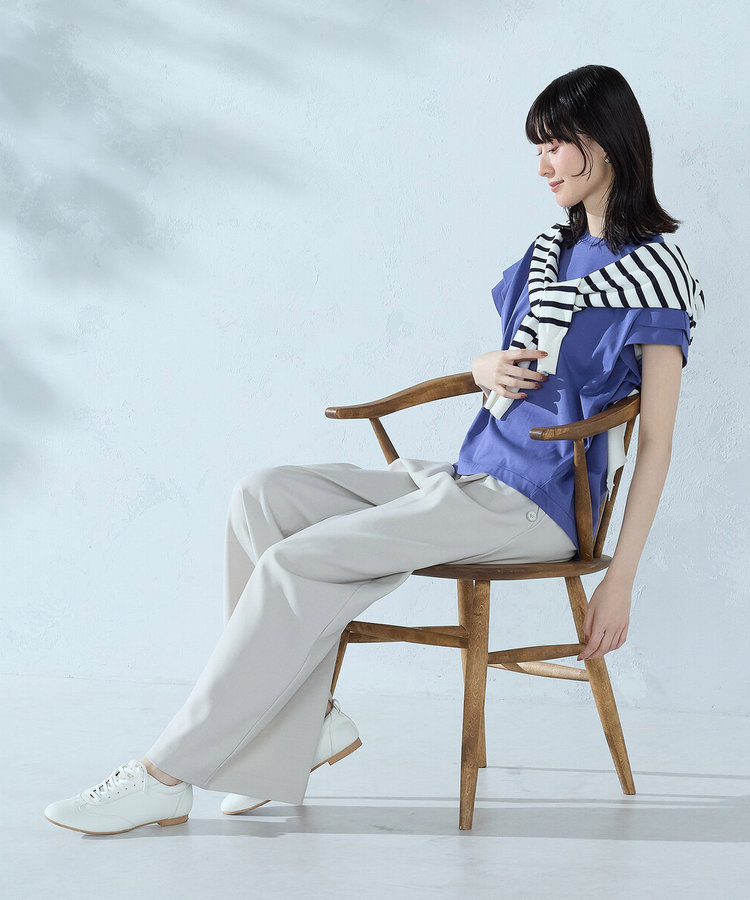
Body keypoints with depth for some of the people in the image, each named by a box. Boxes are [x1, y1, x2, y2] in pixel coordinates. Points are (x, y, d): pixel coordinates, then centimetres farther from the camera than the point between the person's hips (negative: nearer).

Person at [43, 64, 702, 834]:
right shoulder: (556, 248, 17)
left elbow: (656, 443, -9)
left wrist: (620, 581, -14)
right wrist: (487, 368, -1)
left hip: (534, 504, -9)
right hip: (469, 477, 9)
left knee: (297, 563, -21)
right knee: (264, 494, -8)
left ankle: (166, 775, -15)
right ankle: (309, 722, -11)